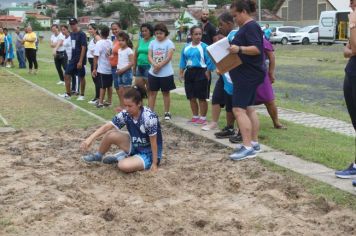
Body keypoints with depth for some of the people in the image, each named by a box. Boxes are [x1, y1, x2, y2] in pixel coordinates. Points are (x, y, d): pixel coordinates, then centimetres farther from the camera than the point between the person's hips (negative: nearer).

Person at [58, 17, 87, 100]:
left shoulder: (81, 34, -12)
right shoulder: (71, 34, 10)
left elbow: (83, 48, -16)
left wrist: (80, 61, -19)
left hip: (79, 60, -7)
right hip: (72, 59, 7)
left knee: (81, 77, 4)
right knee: (66, 75, 5)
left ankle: (82, 95, 15)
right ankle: (68, 94, 13)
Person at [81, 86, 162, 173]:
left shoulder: (149, 118, -29)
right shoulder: (125, 114, -12)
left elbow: (153, 142, -22)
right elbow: (107, 127, -11)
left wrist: (154, 164, -18)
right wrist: (90, 138, -23)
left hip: (149, 154, -6)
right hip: (135, 146, 6)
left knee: (124, 166, -32)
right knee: (110, 135, -12)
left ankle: (122, 158, 4)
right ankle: (98, 156, 15)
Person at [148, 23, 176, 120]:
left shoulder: (169, 43, -5)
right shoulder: (152, 43, 7)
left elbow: (169, 57, -13)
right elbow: (149, 56, -1)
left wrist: (159, 66, -19)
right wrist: (154, 65, -19)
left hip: (166, 73, -3)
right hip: (153, 73, 3)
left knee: (166, 93, 8)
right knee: (152, 92, 6)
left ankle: (167, 113, 17)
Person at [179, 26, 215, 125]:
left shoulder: (204, 47, -8)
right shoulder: (186, 47, 9)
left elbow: (209, 61, -9)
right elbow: (183, 60, 16)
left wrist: (208, 72, -13)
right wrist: (181, 72, 13)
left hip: (200, 72, -6)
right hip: (189, 72, 6)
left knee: (201, 97, -1)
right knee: (191, 97, 12)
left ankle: (203, 118, 9)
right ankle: (195, 116, 25)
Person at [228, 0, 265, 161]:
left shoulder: (251, 27, -15)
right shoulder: (246, 27, 17)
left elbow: (257, 48, -26)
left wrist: (239, 49, -37)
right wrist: (234, 49, 16)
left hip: (248, 75, -11)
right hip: (248, 74, 11)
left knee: (238, 109, -14)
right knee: (248, 108, 13)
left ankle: (248, 148, -15)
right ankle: (254, 143, 19)